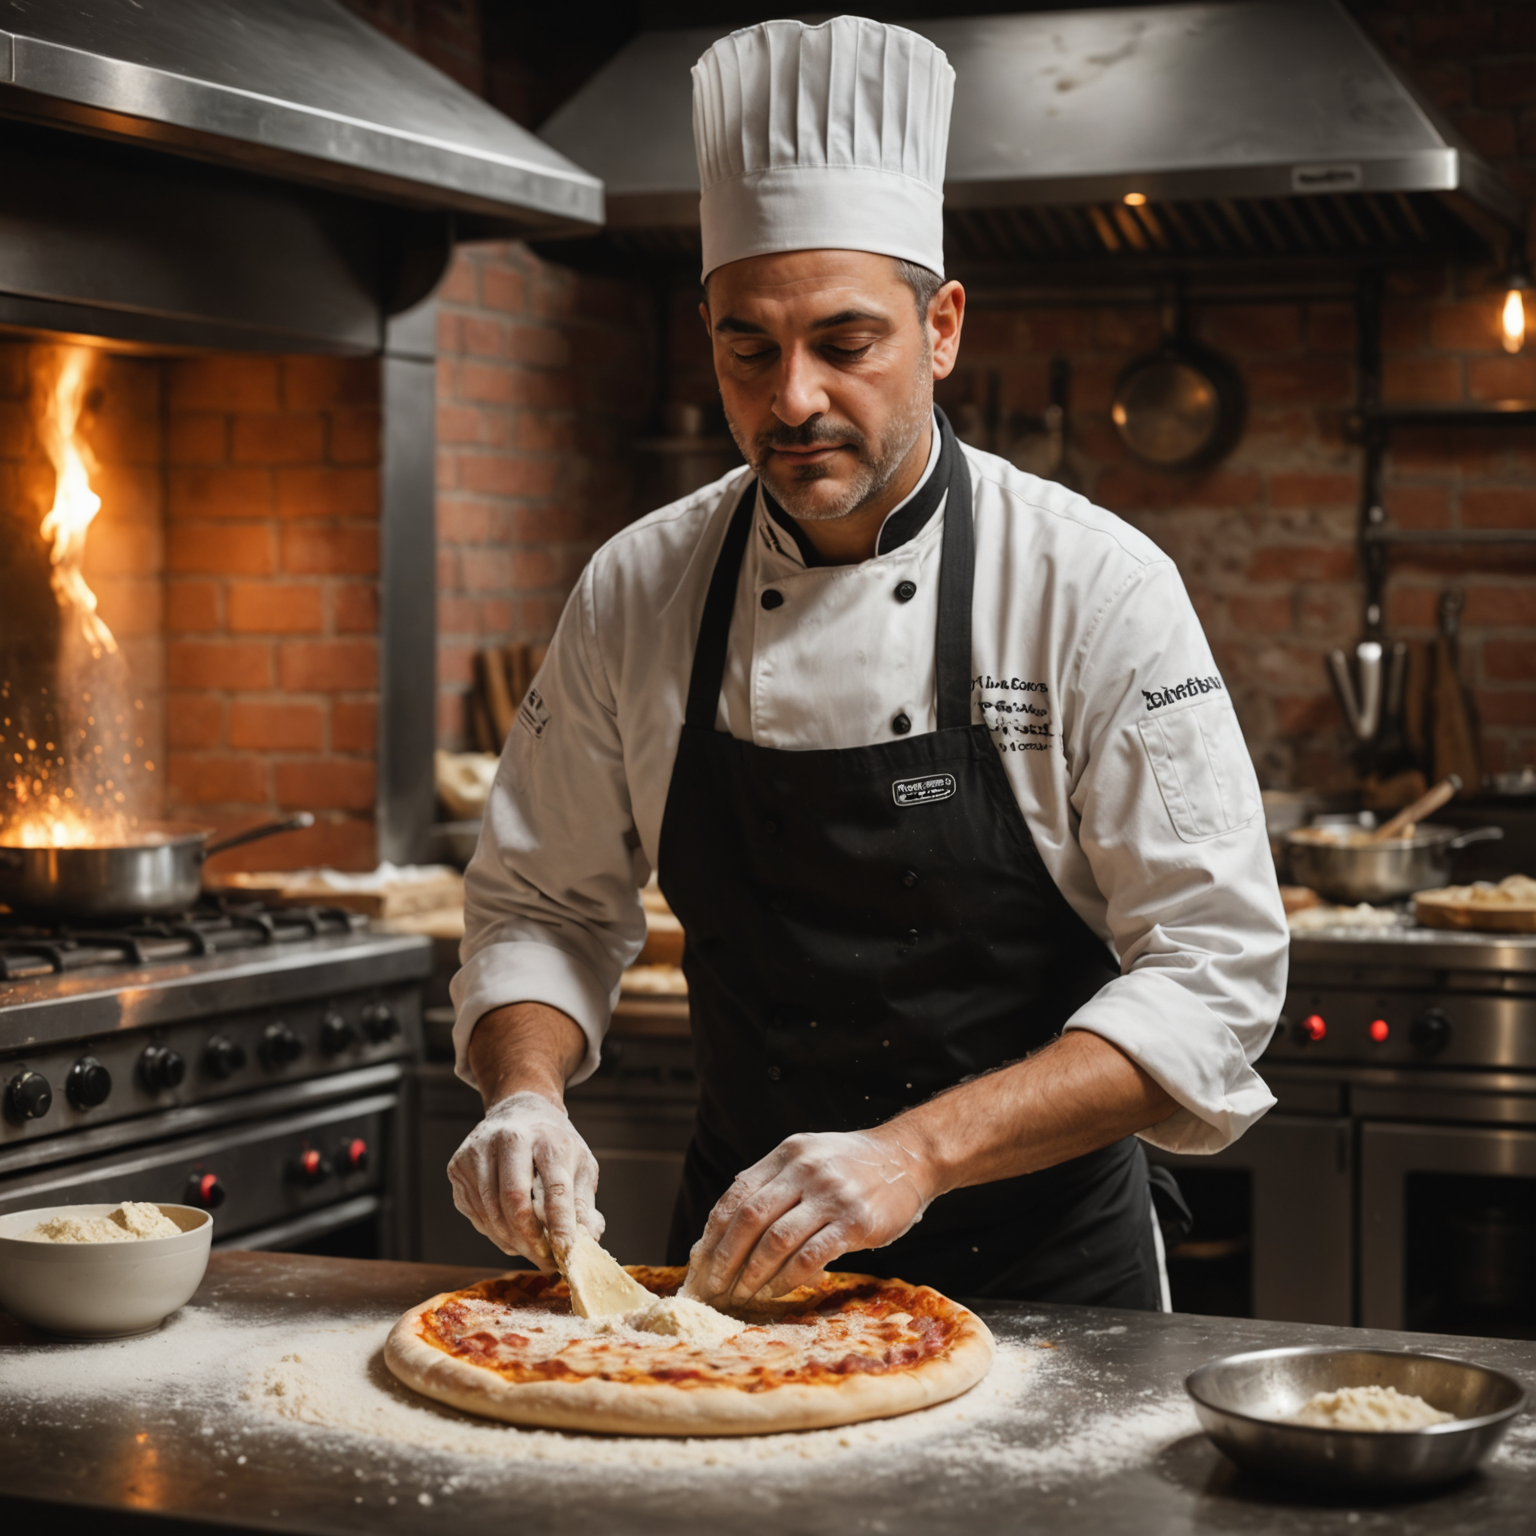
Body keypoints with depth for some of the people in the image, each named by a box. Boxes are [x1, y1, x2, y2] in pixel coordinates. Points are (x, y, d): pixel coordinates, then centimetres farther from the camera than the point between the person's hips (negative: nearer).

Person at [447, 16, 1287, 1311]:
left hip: (1041, 1271, -2)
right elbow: (544, 903, 6)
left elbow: (1213, 972, -17)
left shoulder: (1095, 586, -14)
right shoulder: (634, 594, -4)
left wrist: (916, 1151, -28)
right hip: (739, 1266, 2)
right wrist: (525, 1094, -15)